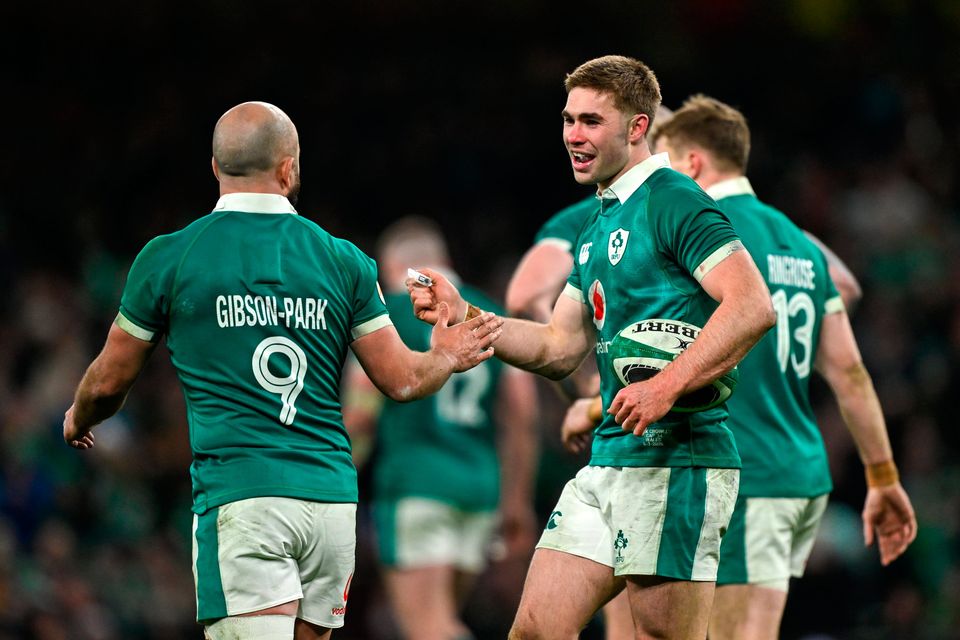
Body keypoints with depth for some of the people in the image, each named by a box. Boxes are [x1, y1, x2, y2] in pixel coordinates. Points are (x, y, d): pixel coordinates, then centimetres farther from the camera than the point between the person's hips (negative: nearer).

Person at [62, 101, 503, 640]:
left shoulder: (168, 259, 1)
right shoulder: (344, 262, 6)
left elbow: (109, 382, 12)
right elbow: (402, 380, 11)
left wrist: (79, 419, 35)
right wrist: (445, 358, 33)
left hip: (240, 499, -3)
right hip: (333, 497, 3)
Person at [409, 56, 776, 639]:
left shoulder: (673, 202, -10)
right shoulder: (599, 226, 20)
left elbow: (753, 307, -21)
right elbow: (559, 349, 23)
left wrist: (666, 387, -25)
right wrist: (461, 315, 12)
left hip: (677, 462, -9)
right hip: (608, 462, 9)